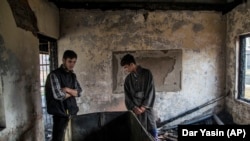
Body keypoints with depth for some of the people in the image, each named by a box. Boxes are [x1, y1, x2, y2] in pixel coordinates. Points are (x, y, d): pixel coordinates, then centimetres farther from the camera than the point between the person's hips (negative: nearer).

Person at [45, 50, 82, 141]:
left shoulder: (73, 75, 9)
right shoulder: (54, 75, -13)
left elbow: (79, 92, 4)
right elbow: (58, 95, -21)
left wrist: (67, 90, -14)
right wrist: (72, 93, -5)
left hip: (72, 111, 7)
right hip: (60, 112, -7)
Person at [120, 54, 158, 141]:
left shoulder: (147, 73, -2)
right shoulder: (128, 79, 8)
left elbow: (151, 91, -6)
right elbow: (127, 95, 6)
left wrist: (144, 106, -11)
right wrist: (134, 107, -8)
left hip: (147, 107, -2)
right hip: (135, 109, 3)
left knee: (152, 131, 2)